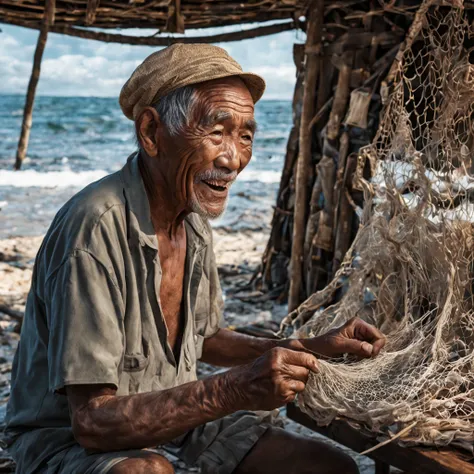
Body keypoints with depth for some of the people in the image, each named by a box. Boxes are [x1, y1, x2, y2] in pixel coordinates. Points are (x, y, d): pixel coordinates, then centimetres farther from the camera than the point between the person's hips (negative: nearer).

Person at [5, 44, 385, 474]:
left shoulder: (193, 219, 0)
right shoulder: (96, 228, -27)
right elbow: (92, 422, -28)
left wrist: (312, 348, 4)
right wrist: (237, 390, -36)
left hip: (177, 417, 8)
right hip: (69, 438, -7)